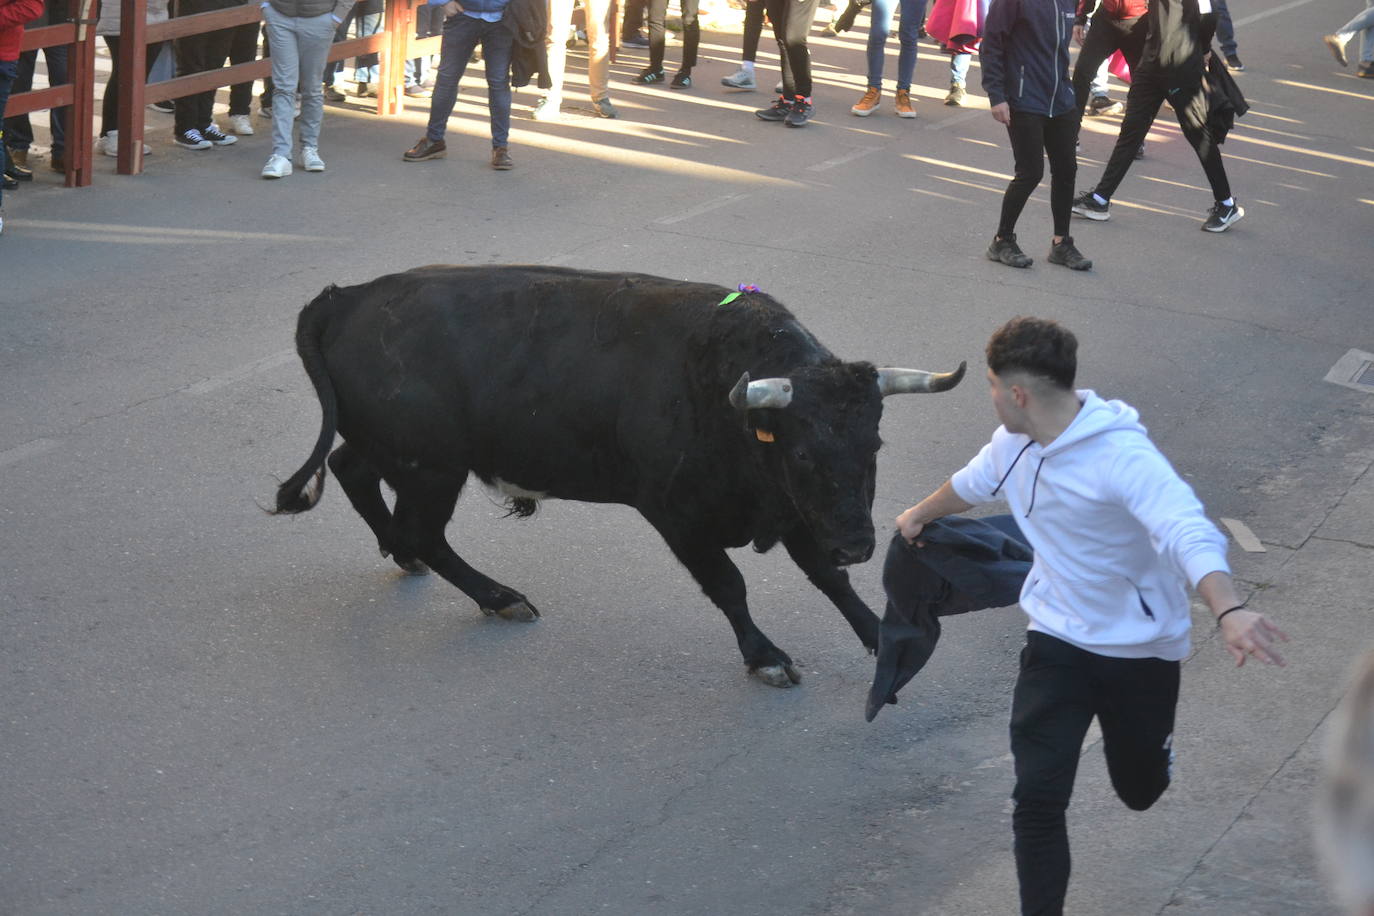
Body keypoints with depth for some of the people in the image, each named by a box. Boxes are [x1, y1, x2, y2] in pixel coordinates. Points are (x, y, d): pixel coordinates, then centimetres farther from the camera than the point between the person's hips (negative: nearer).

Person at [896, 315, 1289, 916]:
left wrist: (1229, 611, -62)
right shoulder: (1014, 443, -4)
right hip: (1057, 641, 4)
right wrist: (920, 516, 42)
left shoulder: (1123, 456, -28)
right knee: (1037, 797, -11)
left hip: (1141, 651, -4)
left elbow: (1188, 533, -43)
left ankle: (1143, 739, 53)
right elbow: (972, 484, 21)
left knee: (1140, 793, 17)